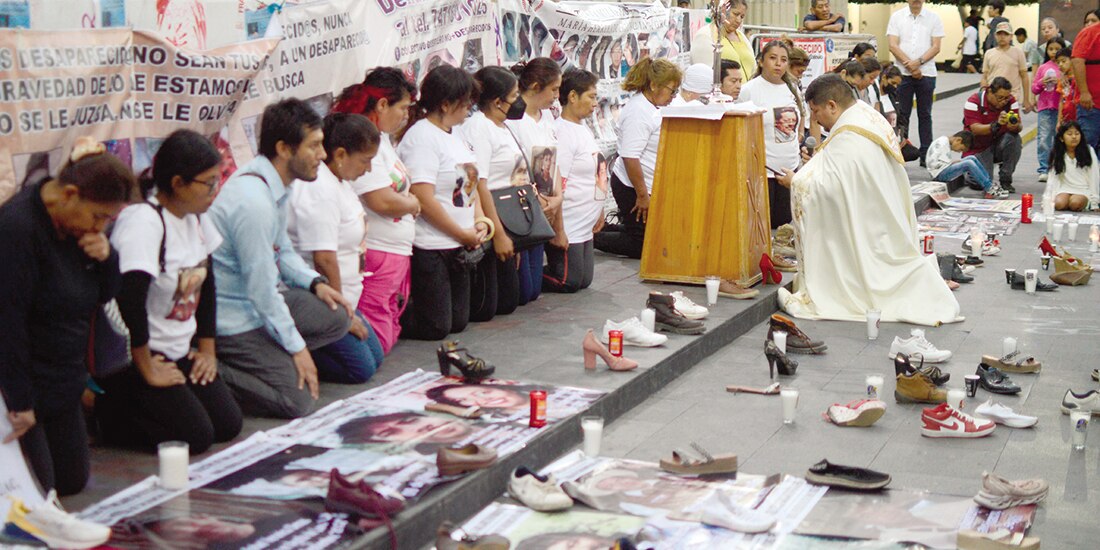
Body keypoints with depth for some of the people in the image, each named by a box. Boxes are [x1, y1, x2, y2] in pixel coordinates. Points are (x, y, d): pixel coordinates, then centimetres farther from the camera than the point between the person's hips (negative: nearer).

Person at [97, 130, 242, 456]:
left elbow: (207, 282, 14)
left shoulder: (196, 216, 4)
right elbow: (130, 301, -30)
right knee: (197, 436, -15)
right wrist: (148, 371, -22)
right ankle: (110, 411, 4)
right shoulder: (143, 221, -24)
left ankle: (137, 405, 17)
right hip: (135, 355, -9)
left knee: (229, 425, 1)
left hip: (178, 351, 9)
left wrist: (207, 348, 10)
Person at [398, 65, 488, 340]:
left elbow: (470, 184, 21)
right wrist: (463, 234, -13)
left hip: (457, 247, 10)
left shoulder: (453, 136, 15)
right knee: (435, 327, -7)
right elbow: (424, 199, -21)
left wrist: (480, 221, 2)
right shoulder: (421, 137, -15)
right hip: (429, 248, -10)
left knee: (458, 322, 13)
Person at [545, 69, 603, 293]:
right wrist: (558, 231, -21)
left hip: (585, 226, 10)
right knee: (569, 282, -6)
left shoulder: (583, 129, 13)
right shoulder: (562, 132, -18)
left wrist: (599, 211, 22)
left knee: (584, 281, 11)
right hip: (568, 226, -10)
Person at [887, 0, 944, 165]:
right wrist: (910, 66, -11)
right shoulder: (897, 17, 4)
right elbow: (893, 46, -3)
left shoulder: (934, 18, 4)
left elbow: (936, 47, -2)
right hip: (902, 73, 0)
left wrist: (918, 62, -15)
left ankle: (925, 155, 8)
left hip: (926, 73, 0)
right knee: (901, 114, 2)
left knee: (925, 114, 5)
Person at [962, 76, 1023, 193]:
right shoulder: (974, 102, -18)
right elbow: (975, 129, -27)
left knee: (1014, 139, -29)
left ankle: (1005, 180, -12)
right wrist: (996, 124, -44)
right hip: (978, 149, -4)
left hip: (999, 145, 4)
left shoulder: (1011, 101, -6)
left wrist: (1015, 126, -39)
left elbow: (1019, 127, -13)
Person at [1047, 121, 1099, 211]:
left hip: (1083, 190, -2)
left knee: (1075, 203, -31)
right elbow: (1052, 178, 0)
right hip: (1065, 189, 2)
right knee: (1059, 204, -28)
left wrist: (1094, 200, -8)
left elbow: (1094, 176, -4)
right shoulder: (1057, 154, 1)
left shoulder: (1088, 151, -5)